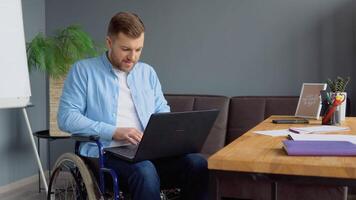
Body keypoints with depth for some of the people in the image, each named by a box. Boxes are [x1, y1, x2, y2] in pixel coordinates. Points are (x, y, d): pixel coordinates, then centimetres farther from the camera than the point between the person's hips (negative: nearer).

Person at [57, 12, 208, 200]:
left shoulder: (147, 72, 21)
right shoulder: (83, 70, 7)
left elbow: (163, 113, 21)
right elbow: (66, 117, -3)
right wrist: (113, 132, -13)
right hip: (106, 152, -4)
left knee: (198, 165, -26)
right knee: (145, 172, -38)